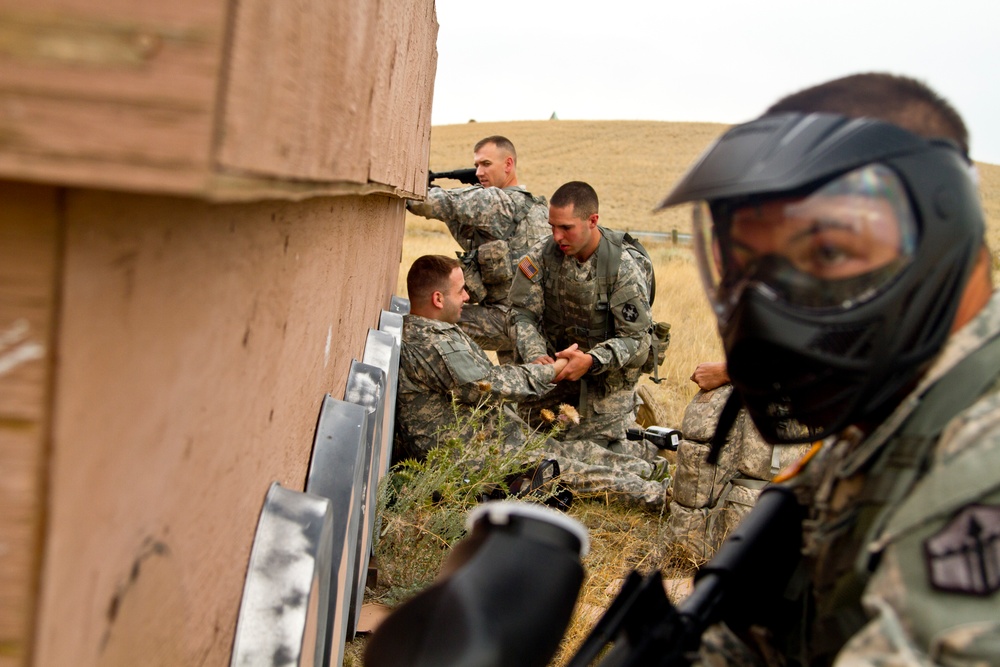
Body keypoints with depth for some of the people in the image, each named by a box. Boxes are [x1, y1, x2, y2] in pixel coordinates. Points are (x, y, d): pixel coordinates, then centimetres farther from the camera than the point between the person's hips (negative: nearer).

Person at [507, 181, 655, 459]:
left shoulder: (624, 269, -18)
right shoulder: (541, 256, -10)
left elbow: (636, 340, -17)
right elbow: (522, 312, -9)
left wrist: (591, 361, -34)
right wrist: (536, 355, -29)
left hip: (608, 372, -3)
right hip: (554, 363, 3)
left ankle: (646, 451, 26)